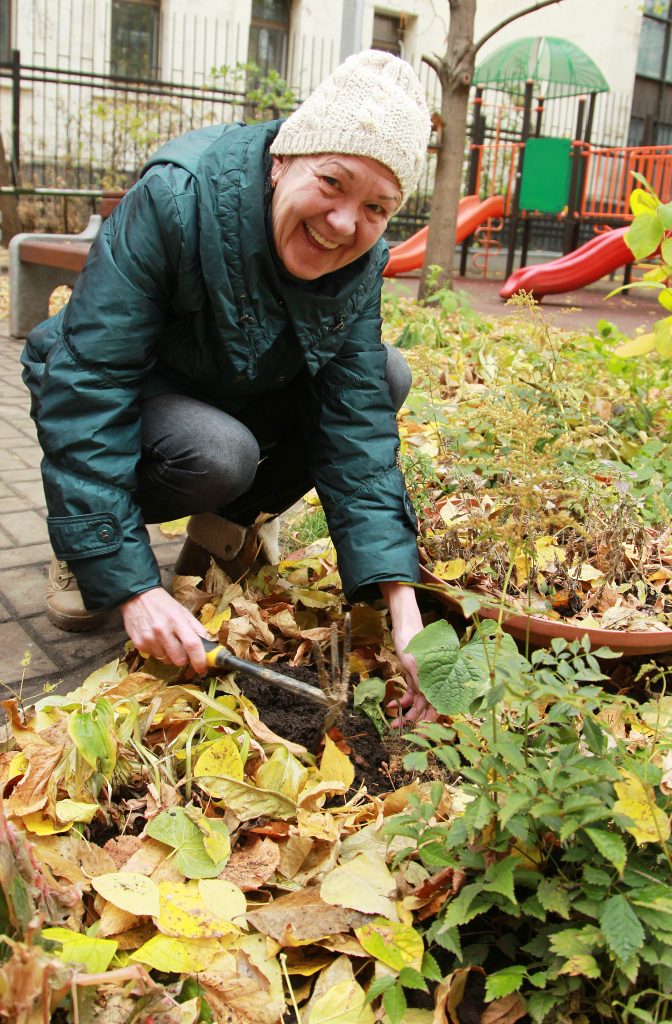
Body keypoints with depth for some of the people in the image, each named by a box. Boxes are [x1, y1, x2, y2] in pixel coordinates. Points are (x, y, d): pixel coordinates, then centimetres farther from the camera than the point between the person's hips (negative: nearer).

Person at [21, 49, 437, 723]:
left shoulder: (358, 260, -15)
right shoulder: (177, 198, -32)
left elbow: (355, 419, -20)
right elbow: (84, 388, -33)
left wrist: (402, 605, -31)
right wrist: (129, 585, -37)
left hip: (237, 398, 5)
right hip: (130, 397, -5)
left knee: (387, 376, -13)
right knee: (218, 453, -37)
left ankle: (230, 524, 3)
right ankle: (77, 541, -4)